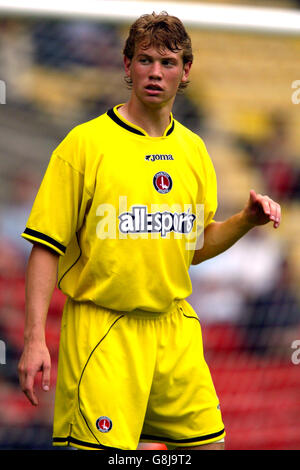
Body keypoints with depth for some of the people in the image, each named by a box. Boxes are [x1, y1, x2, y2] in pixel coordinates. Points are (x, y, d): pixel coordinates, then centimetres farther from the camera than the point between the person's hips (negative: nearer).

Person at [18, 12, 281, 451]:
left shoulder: (193, 149, 11)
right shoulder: (85, 143, -6)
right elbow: (47, 247, -7)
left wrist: (246, 219, 3)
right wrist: (35, 339, -15)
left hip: (176, 330, 6)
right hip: (102, 329, -6)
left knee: (207, 443, 5)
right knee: (101, 449, -12)